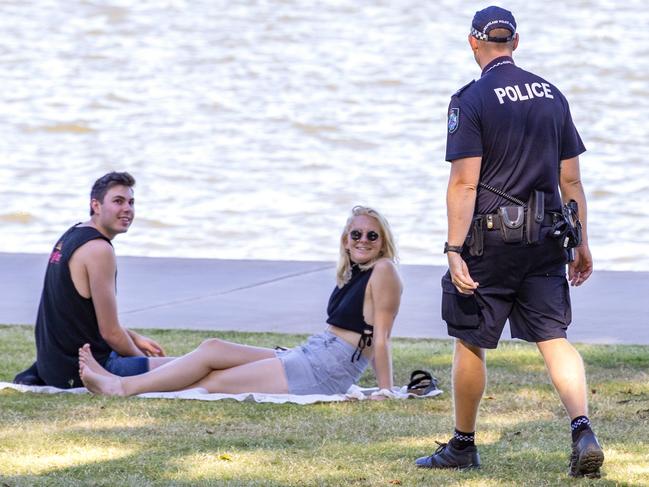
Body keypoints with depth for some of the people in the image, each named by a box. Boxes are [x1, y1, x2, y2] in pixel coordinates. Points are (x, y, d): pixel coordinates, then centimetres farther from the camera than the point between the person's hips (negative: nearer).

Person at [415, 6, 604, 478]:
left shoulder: (471, 100, -8)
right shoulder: (552, 96, 9)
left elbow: (464, 183, -14)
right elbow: (571, 179, 10)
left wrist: (455, 251, -15)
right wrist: (581, 244, 17)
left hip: (491, 238, -4)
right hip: (545, 240, 5)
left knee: (470, 342, 9)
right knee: (554, 337, 2)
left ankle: (463, 445, 20)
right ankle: (583, 430, -17)